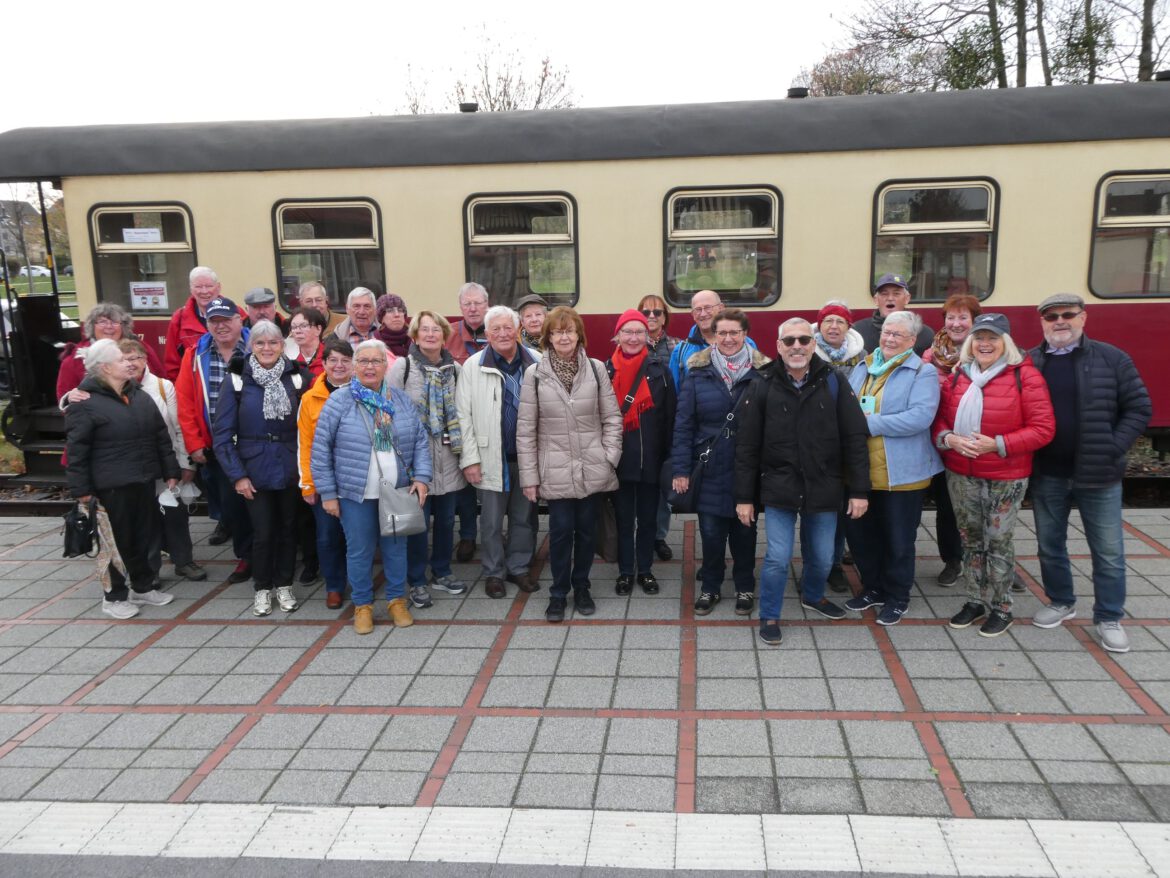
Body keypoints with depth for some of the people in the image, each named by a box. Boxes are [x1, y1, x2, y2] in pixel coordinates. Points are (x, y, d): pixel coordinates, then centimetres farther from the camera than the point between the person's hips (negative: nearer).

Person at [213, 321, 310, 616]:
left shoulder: (297, 377, -2)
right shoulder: (237, 380, -6)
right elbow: (222, 433, -6)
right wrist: (236, 475, -9)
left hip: (290, 468, 2)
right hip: (254, 470, -1)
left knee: (288, 528, 12)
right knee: (262, 532, 4)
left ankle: (284, 585, 29)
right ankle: (262, 589, 25)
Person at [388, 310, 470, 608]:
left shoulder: (455, 369, 6)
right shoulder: (402, 366, -4)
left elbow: (462, 412, 11)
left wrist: (465, 449, 7)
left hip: (448, 456, 4)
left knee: (446, 519, 12)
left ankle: (441, 572, 31)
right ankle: (416, 581, 18)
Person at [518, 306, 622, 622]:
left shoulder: (596, 369, 1)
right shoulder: (535, 373, -2)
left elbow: (612, 417, 5)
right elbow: (525, 430, -1)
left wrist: (609, 456, -4)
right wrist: (528, 475, -3)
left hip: (592, 468, 2)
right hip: (556, 470, -1)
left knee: (587, 529, 10)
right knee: (561, 530, -1)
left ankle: (581, 587, 29)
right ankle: (558, 593, 18)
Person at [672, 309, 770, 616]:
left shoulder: (761, 373, -3)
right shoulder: (699, 372, -1)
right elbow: (683, 423, -2)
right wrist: (681, 468, -5)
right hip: (710, 467, 0)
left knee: (744, 530, 12)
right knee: (710, 531, 6)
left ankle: (745, 587, 30)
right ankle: (710, 587, 26)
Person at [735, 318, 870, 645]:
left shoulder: (833, 382, -3)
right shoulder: (764, 387, -5)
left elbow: (855, 438, -2)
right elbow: (747, 446, -2)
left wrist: (859, 489, -5)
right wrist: (744, 496, -3)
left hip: (824, 489, 2)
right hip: (779, 488, -2)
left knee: (822, 557, 15)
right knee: (778, 558, -4)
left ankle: (813, 596, 45)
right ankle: (769, 616, 18)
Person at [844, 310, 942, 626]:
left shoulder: (923, 372, -7)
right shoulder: (863, 367, 11)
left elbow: (921, 416, -21)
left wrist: (871, 423, -21)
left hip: (900, 473, -5)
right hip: (860, 470, 6)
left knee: (898, 539, 8)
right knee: (860, 532, 15)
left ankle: (897, 597, 26)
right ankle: (872, 587, 35)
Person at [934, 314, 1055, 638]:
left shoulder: (1024, 376, -10)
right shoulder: (957, 375, 5)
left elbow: (1043, 429, -13)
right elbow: (940, 419, 9)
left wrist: (998, 445, -22)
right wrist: (948, 439, -13)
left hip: (1006, 477, -4)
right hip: (961, 475, 5)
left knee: (998, 541, 5)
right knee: (971, 539, 15)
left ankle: (1001, 608, 22)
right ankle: (975, 601, 30)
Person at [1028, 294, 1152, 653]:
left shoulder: (1112, 359, -3)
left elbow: (1139, 407, -1)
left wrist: (1114, 448, -10)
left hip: (1098, 474, -1)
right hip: (1046, 476, 2)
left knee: (1108, 551, 7)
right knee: (1050, 545, 15)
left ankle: (1109, 617, 22)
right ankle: (1060, 602, 35)